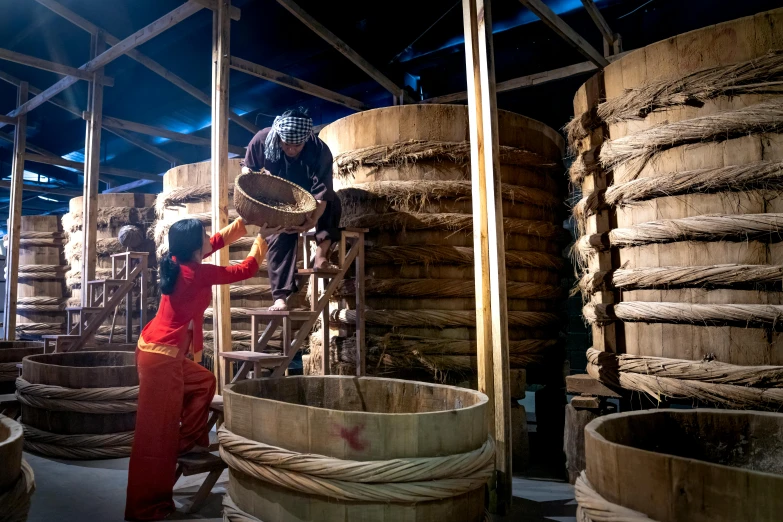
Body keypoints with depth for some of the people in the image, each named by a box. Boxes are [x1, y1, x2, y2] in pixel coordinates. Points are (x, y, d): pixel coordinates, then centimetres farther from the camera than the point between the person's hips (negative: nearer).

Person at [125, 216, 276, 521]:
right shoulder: (198, 273, -15)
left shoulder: (180, 262, 7)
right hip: (161, 356, -10)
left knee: (204, 382, 25)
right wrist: (262, 238, 11)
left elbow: (220, 240, 23)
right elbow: (247, 270, -4)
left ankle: (190, 441, 31)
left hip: (165, 353, 10)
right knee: (157, 432, 0)